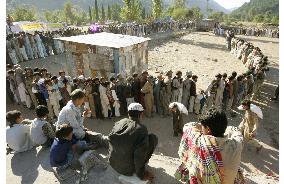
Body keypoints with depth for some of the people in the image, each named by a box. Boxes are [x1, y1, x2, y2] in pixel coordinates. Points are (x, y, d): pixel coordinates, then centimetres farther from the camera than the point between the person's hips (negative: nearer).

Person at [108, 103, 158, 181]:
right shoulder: (141, 129, -23)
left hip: (113, 164, 6)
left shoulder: (117, 123, -6)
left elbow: (110, 139, 8)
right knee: (153, 138, 0)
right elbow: (139, 156, -24)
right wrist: (141, 174, -7)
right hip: (128, 170, -6)